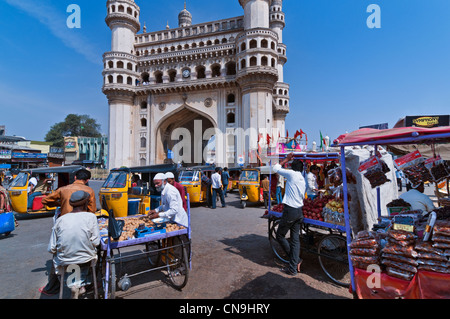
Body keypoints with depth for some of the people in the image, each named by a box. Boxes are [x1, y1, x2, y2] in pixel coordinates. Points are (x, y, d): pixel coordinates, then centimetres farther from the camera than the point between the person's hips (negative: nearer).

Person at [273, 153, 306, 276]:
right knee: (295, 239, 10)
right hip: (299, 211, 8)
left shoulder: (291, 174, -10)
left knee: (280, 235, 8)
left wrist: (287, 159, 8)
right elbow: (303, 197, 17)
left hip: (290, 210, -8)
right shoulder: (303, 180, 13)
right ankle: (293, 268, 14)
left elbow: (276, 168, 1)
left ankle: (296, 259, 13)